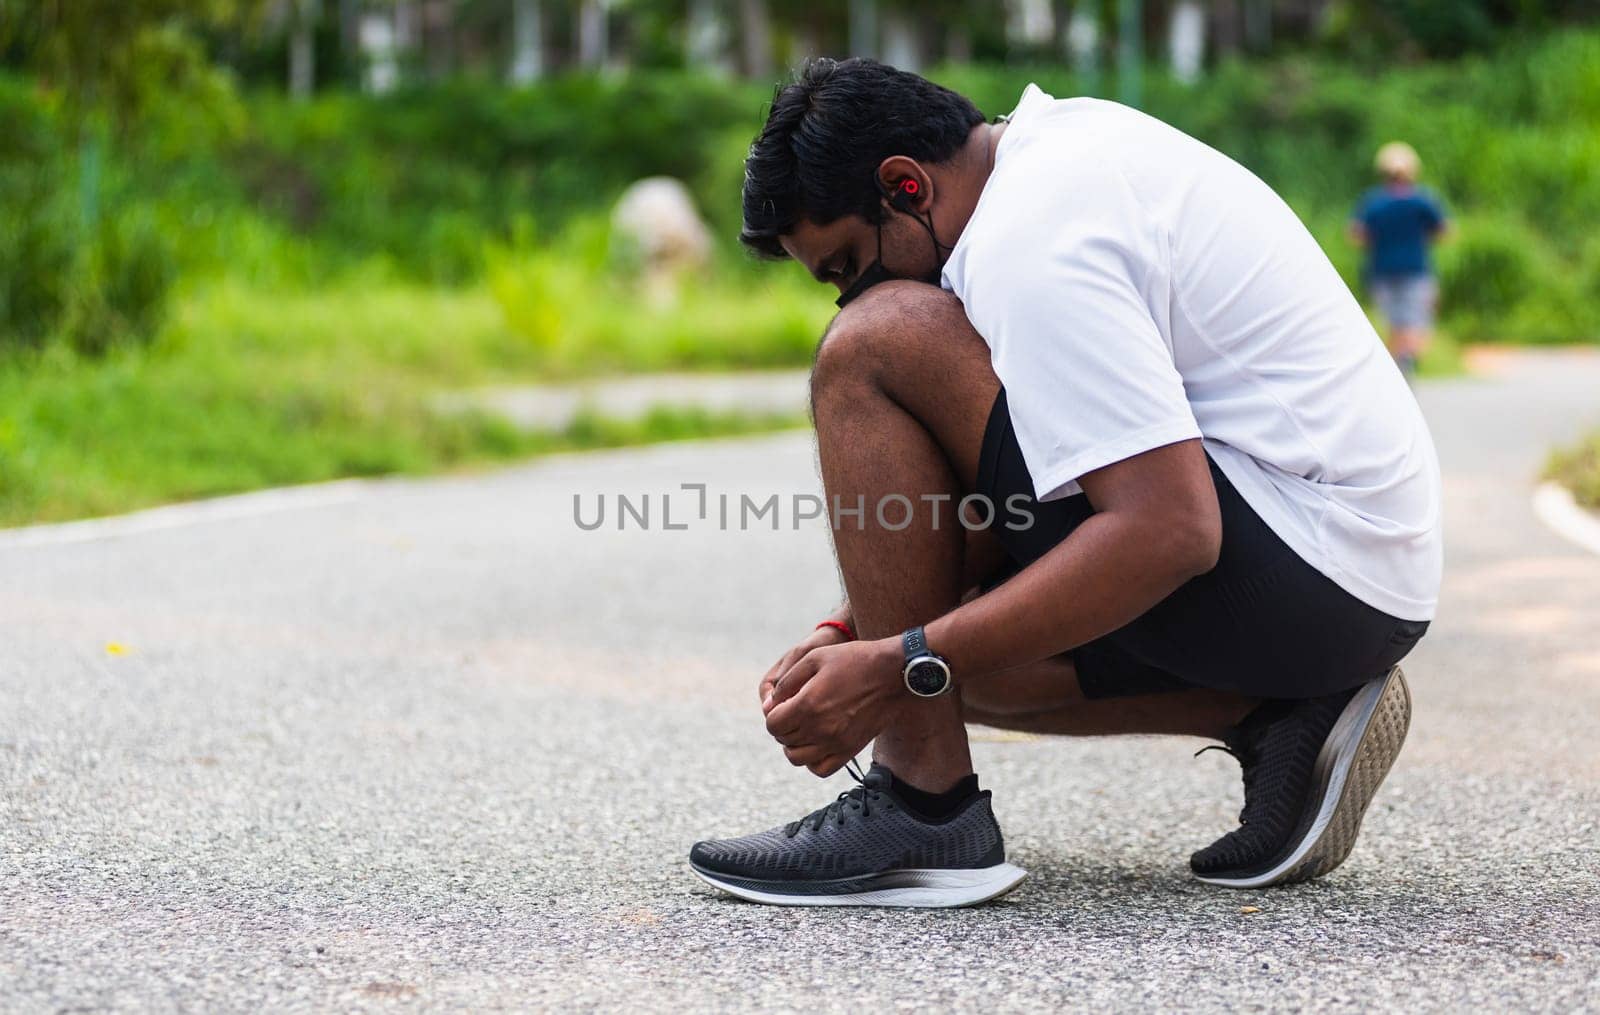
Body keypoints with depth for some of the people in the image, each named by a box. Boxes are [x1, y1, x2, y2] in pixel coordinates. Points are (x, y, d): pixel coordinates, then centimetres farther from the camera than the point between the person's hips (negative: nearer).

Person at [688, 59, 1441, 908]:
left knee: (869, 352, -15)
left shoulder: (1029, 241, -17)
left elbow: (1168, 533, -26)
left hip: (1305, 572, -10)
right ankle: (1282, 716, 6)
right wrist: (852, 630, 11)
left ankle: (922, 808, -12)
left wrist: (900, 669, -22)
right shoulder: (1064, 134, 14)